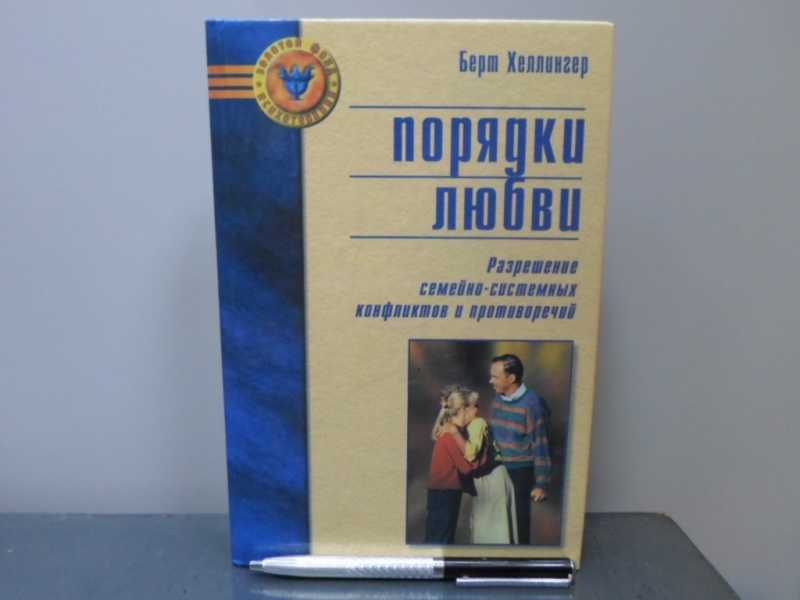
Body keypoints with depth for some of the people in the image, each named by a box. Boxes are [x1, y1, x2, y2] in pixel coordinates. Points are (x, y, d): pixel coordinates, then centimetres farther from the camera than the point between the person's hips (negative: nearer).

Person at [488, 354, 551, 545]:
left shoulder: (531, 404, -20)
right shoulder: (497, 400, -1)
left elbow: (540, 446, -17)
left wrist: (541, 483, -15)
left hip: (521, 472, -6)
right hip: (498, 469, 6)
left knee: (519, 518, 9)